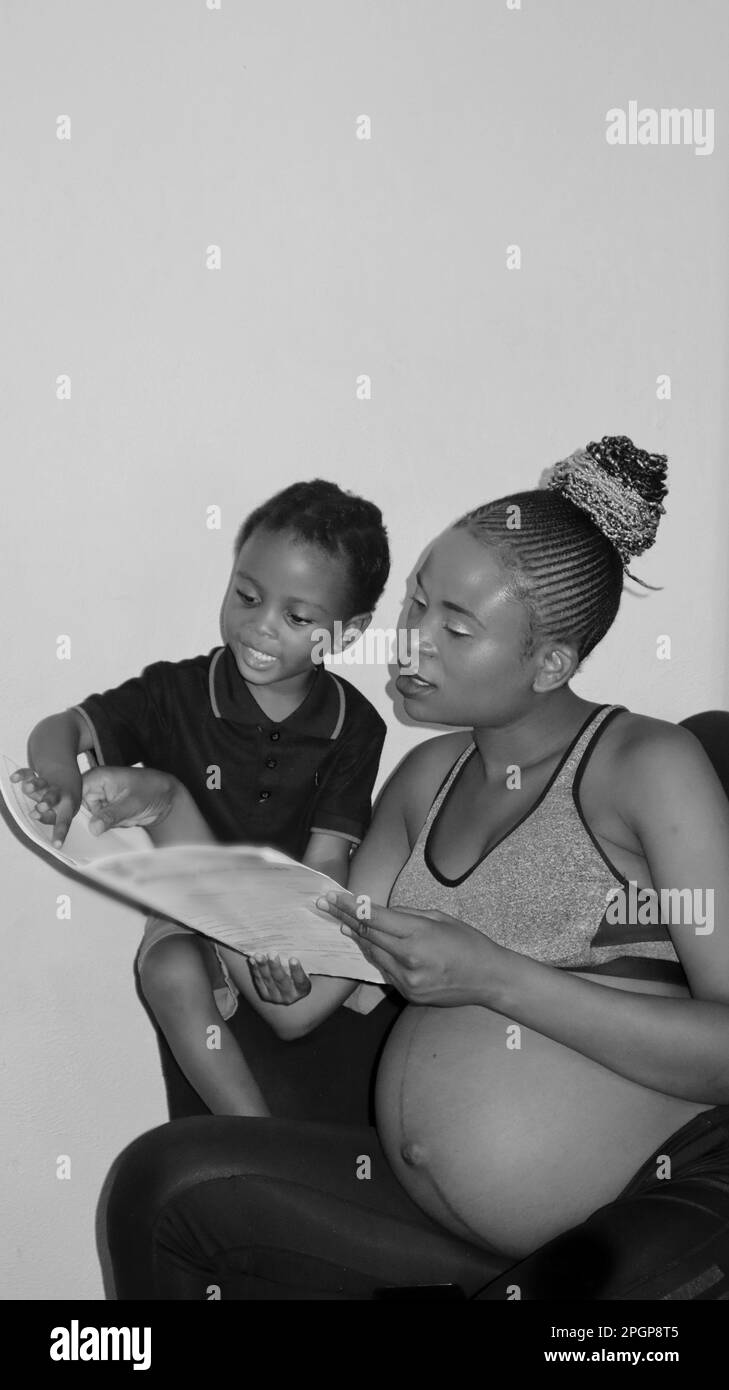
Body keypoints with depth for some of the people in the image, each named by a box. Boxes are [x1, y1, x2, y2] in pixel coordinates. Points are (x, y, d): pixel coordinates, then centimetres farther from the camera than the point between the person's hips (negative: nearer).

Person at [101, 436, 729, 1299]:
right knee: (163, 1181, -3)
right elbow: (297, 1000, 9)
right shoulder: (427, 776, 10)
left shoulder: (646, 765, -9)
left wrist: (492, 977, -20)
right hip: (440, 1221, 6)